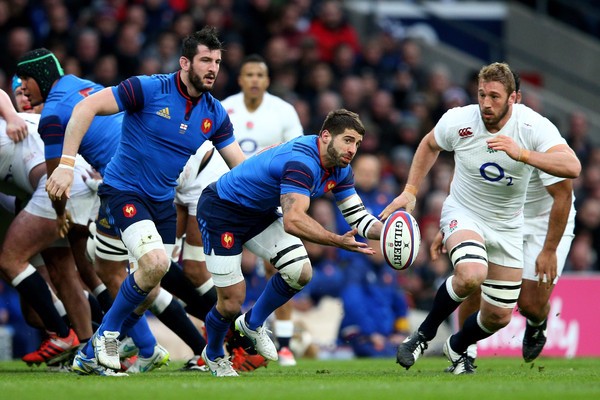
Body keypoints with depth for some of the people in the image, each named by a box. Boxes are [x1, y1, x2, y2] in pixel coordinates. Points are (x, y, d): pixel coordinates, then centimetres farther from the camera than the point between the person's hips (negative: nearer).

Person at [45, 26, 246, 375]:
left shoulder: (215, 113, 0)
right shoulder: (150, 89, -18)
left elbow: (241, 165, 7)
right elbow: (86, 107, -21)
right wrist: (66, 163, -26)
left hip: (163, 201, 7)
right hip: (124, 190, -7)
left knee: (149, 288, 7)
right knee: (155, 262, -27)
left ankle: (90, 353, 25)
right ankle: (107, 333, -3)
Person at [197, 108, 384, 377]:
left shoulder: (339, 169, -7)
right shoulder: (302, 162, -36)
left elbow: (357, 216, -1)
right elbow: (293, 221, -48)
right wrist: (338, 241, -55)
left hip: (260, 213, 8)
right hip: (220, 210, -8)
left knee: (300, 272, -7)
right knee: (231, 302, -7)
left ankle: (253, 324, 19)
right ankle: (213, 355, 26)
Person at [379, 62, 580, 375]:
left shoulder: (534, 126, -21)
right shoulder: (458, 121, -17)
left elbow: (572, 167, -36)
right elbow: (429, 145, 7)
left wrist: (522, 154, -47)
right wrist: (410, 191, 0)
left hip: (507, 227, 2)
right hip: (463, 214, -2)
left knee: (499, 317, 7)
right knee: (471, 274, -35)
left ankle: (457, 348, 41)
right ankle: (423, 335, -12)